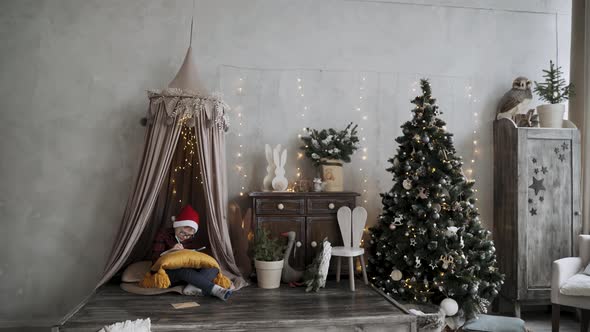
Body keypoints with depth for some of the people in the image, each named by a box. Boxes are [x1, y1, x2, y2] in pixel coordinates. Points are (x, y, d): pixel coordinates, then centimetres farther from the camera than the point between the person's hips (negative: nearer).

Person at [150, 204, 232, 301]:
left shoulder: (190, 240, 15)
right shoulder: (163, 234, 1)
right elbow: (155, 259, -6)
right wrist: (171, 251, -22)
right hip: (167, 274, -4)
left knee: (214, 266, -20)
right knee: (183, 270, -40)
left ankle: (192, 287, -47)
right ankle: (214, 289, -47)